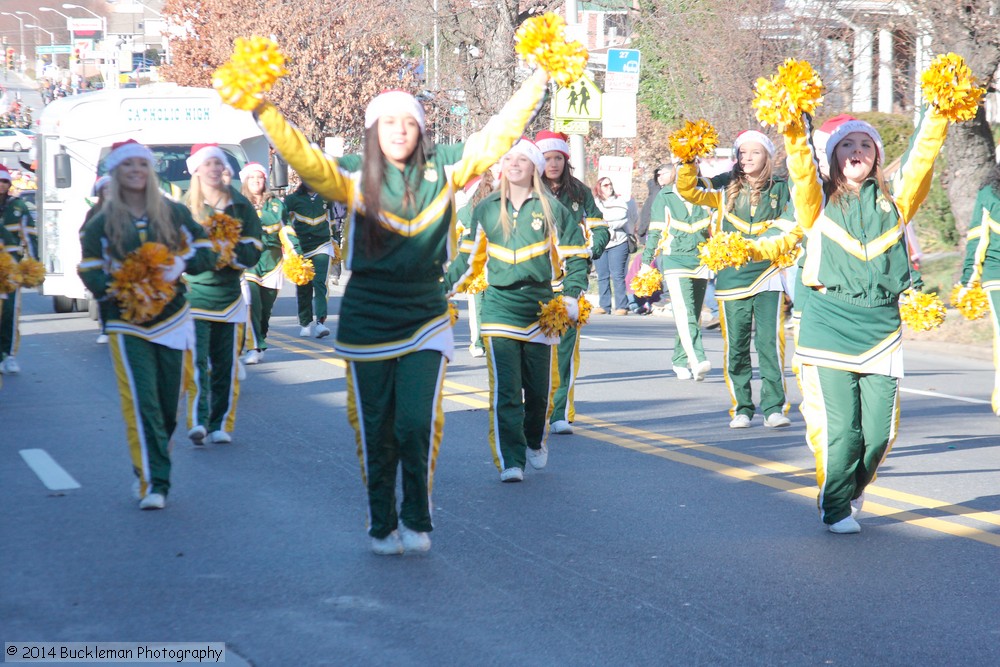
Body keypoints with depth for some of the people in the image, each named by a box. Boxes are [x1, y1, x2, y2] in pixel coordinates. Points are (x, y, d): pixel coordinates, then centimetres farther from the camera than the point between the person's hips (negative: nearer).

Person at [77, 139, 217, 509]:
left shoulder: (174, 213, 3)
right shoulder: (101, 223, 0)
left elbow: (207, 251, 5)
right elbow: (90, 271, 0)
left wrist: (180, 265, -15)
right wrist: (118, 299, -17)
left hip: (171, 319, 2)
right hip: (127, 323, -2)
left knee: (168, 404, 6)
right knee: (141, 403, -11)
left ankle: (149, 470, 24)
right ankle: (152, 482, -10)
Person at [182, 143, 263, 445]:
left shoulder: (241, 206, 8)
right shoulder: (184, 206, 4)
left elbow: (253, 252, 3)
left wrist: (230, 251, -16)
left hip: (229, 295, 2)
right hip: (195, 293, -2)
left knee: (226, 365, 3)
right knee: (196, 361, -14)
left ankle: (221, 425, 9)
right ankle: (198, 421, -20)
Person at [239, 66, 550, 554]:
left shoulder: (442, 170, 2)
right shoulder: (355, 177, -3)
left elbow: (496, 136, 2)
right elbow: (304, 157, -17)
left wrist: (540, 80, -4)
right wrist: (262, 111, -29)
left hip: (424, 318, 0)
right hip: (367, 324, 0)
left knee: (417, 425, -9)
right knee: (375, 432, 6)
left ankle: (417, 521, 11)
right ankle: (382, 526, 22)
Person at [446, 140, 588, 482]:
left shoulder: (551, 208, 2)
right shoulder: (487, 209, 7)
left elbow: (576, 254, 6)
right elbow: (470, 257, 16)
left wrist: (571, 296, -4)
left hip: (540, 305, 0)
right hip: (499, 305, 0)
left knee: (539, 386, 8)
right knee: (504, 388, -11)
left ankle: (534, 442, 35)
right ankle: (510, 462, -11)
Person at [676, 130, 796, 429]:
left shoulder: (780, 189, 5)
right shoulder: (725, 187, 6)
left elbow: (789, 227, 7)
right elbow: (688, 191, -2)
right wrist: (689, 163, -18)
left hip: (766, 275, -1)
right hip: (731, 277, 1)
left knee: (770, 343, -9)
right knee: (735, 346, 4)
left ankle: (773, 407, -4)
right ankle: (741, 408, 14)